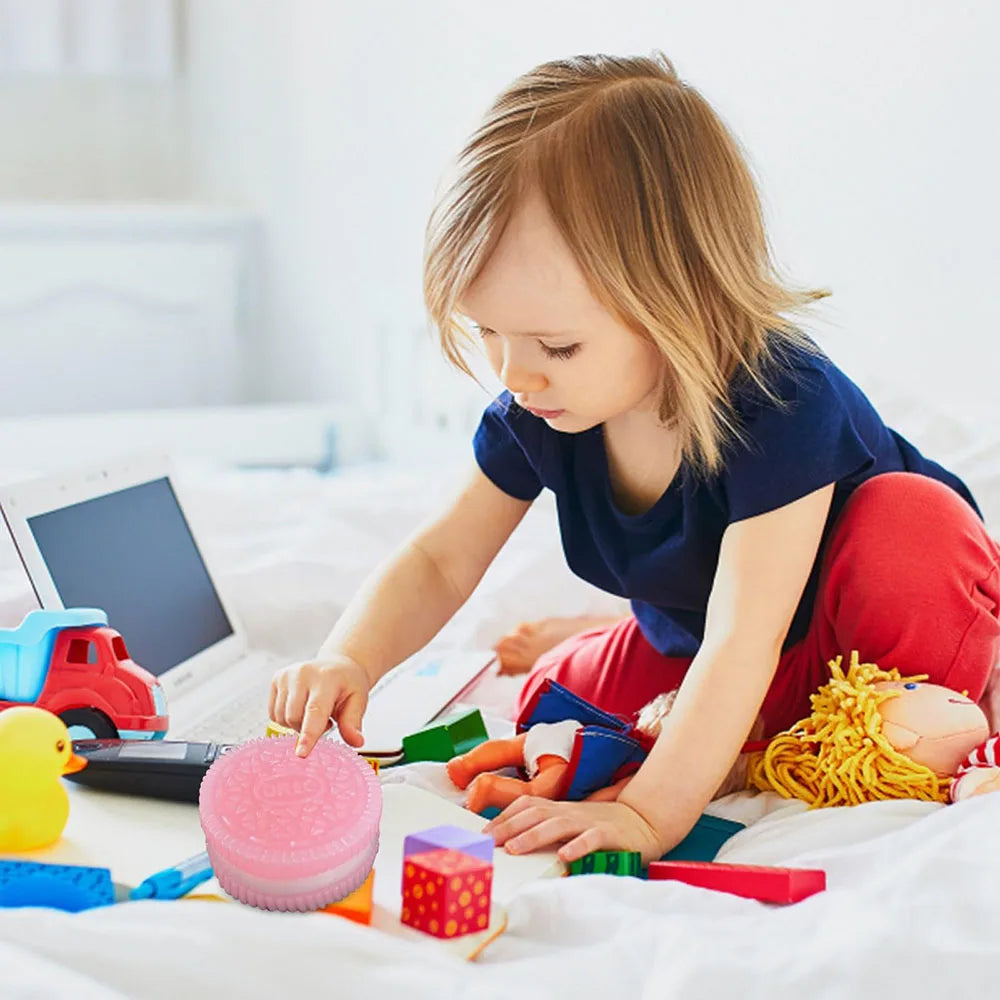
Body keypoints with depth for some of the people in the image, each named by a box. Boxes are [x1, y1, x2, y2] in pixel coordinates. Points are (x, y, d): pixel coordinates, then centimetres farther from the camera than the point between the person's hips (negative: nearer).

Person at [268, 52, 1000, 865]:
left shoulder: (782, 404, -38)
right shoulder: (537, 415, -18)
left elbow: (743, 643, -41)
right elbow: (441, 563, -10)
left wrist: (648, 814, -46)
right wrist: (350, 660, -29)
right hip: (688, 651, 7)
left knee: (909, 521, -35)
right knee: (557, 703, -4)